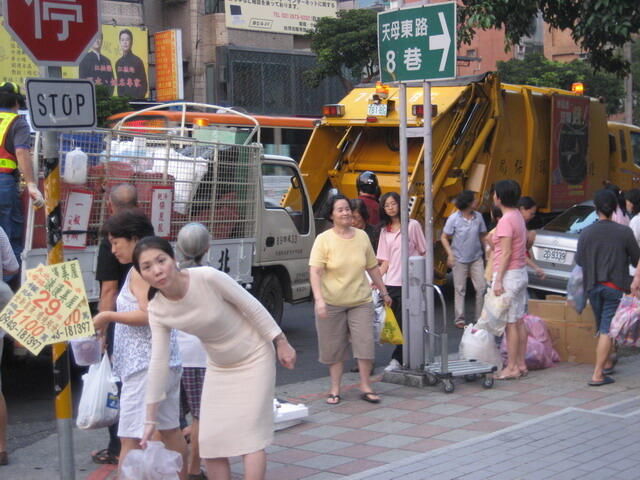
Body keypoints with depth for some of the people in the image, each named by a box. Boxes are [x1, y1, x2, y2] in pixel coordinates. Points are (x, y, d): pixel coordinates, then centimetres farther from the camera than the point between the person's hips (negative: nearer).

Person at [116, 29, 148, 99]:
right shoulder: (118, 63, 13)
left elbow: (143, 84, -5)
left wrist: (139, 98, -14)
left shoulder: (137, 61, -4)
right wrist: (120, 97, 6)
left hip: (135, 98, -5)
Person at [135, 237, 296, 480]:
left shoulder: (208, 277, -27)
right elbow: (158, 362, -9)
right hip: (218, 368, 5)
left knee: (249, 437, -9)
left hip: (253, 360, -4)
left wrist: (281, 343, -13)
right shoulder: (157, 310, -13)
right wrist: (151, 418, -8)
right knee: (210, 443, 2)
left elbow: (253, 307, -17)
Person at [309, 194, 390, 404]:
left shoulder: (362, 237, 5)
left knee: (365, 343, -2)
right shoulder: (324, 239, -7)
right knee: (334, 347, 6)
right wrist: (319, 299, -27)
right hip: (332, 304, -3)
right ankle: (335, 389, 17)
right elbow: (315, 272, -15)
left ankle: (365, 387, 11)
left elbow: (373, 268, 15)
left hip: (360, 302, 3)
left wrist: (384, 292, 19)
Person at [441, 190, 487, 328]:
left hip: (476, 259, 3)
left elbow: (483, 236, 11)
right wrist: (450, 254, -15)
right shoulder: (454, 218, -11)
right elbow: (444, 237, -5)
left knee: (481, 288, -1)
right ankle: (460, 319, 12)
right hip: (460, 260, -3)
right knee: (460, 290, 4)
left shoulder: (478, 216, 0)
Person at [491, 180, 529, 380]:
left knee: (510, 323, -5)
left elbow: (506, 253, -20)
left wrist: (498, 280, -19)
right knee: (519, 321, 12)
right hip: (521, 273, 10)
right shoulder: (518, 216, 12)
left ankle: (512, 367, -1)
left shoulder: (506, 220, -17)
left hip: (509, 275, -10)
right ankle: (521, 364, 17)